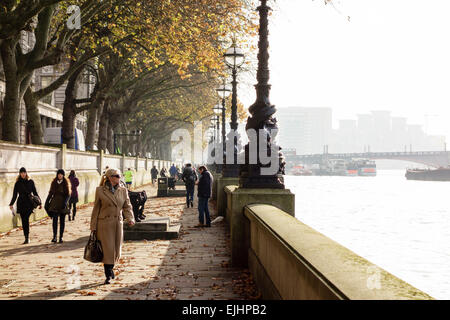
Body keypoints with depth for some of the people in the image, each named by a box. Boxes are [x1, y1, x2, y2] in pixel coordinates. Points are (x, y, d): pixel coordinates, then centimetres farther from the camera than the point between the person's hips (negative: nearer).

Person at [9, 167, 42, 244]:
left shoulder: (31, 182, 4)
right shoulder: (18, 183, 7)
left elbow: (35, 193, 9)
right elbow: (14, 194, 8)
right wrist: (11, 204, -3)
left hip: (29, 203, -2)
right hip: (21, 203, 2)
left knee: (26, 219, -17)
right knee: (24, 220, 3)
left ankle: (27, 237, -15)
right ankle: (27, 238, 10)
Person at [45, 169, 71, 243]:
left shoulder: (66, 183, 2)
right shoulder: (54, 182, 7)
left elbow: (68, 194, -3)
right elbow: (51, 193, 12)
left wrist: (65, 202, -16)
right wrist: (47, 201, 5)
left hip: (63, 204, -1)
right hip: (55, 203, 1)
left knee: (62, 221, 2)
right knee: (55, 220, -8)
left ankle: (61, 237, 8)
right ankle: (54, 236, -6)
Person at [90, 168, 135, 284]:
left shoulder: (123, 190, 6)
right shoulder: (100, 190, -3)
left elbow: (127, 206, 7)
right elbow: (96, 209, 1)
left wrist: (130, 218, -12)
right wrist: (93, 227, 0)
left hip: (118, 224, 4)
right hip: (104, 224, -4)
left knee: (117, 250, 9)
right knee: (108, 250, -6)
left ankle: (110, 268, 36)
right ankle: (108, 276, 7)